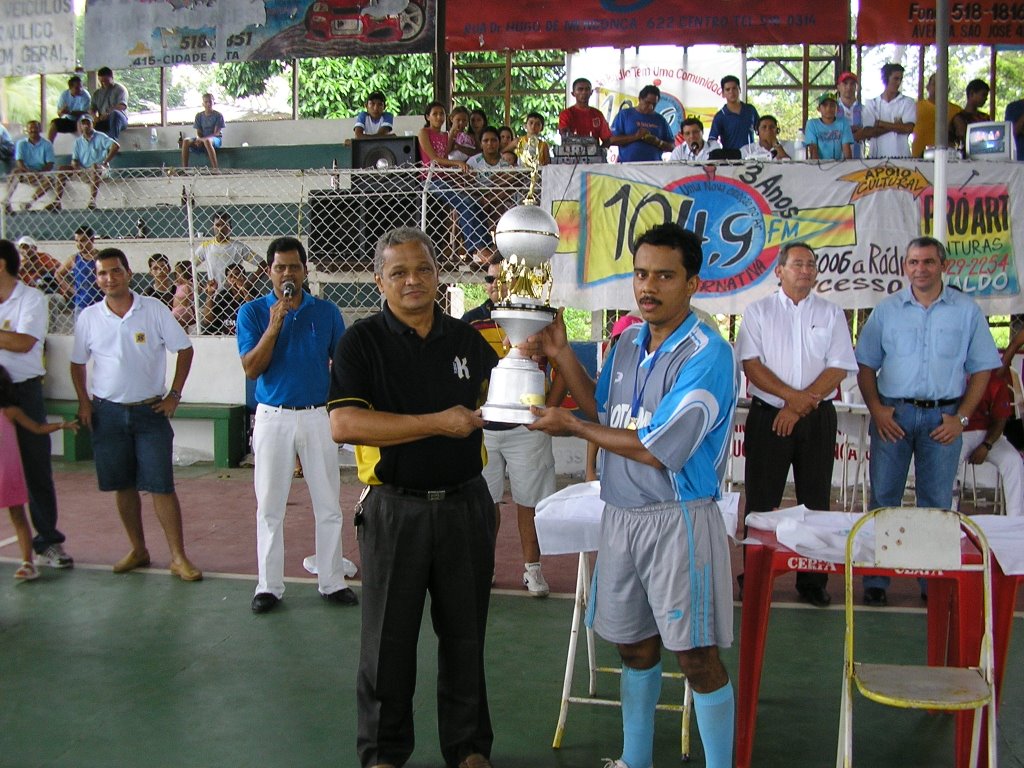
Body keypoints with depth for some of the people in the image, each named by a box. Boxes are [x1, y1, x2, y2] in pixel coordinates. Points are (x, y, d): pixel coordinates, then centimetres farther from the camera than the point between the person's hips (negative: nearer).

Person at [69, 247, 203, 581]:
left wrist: (174, 395, -3)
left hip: (149, 410, -2)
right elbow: (77, 363, 12)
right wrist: (84, 402, 1)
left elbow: (184, 349, 2)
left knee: (161, 486, -4)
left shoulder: (154, 310, -5)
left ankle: (179, 557, 2)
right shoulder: (89, 318, 1)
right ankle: (138, 550, 24)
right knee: (123, 486, 10)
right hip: (107, 412, 2)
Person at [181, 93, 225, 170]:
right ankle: (184, 168, -23)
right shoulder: (199, 116, 10)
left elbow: (216, 133, -10)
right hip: (202, 139, 5)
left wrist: (203, 138, -22)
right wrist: (198, 139, -18)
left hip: (216, 139, -5)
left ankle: (215, 169, -46)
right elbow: (198, 132, 7)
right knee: (186, 141, -24)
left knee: (207, 141, -42)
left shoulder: (218, 115, -3)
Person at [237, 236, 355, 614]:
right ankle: (269, 585, 17)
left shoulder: (326, 311, 3)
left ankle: (332, 582, 16)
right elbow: (251, 368, -9)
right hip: (273, 416, -1)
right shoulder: (253, 312, -1)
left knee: (329, 506, 5)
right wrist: (274, 325, -19)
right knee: (269, 507, 6)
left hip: (319, 416, 1)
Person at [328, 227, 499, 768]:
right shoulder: (361, 342, -6)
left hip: (465, 505, 3)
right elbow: (344, 425, -19)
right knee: (388, 639, 9)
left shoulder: (468, 339, 6)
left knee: (465, 636, 14)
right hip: (395, 509, -3)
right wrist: (437, 423, -21)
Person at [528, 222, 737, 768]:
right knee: (634, 646, 19)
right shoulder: (627, 343, 7)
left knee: (697, 657, 2)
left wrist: (574, 427, -10)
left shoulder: (707, 355, -17)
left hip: (678, 519, -7)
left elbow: (658, 451, -21)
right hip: (619, 514, 7)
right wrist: (561, 355, 6)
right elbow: (603, 412, 17)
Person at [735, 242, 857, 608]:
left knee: (815, 502, 5)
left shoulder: (831, 314, 8)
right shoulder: (758, 311, 5)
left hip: (817, 418, 1)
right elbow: (751, 364, -5)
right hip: (767, 415, -1)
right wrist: (792, 395, -16)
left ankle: (813, 582, 14)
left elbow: (839, 368, -1)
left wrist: (799, 406, -12)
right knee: (761, 501, 2)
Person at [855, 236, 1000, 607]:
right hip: (893, 413, 1)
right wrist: (876, 409, -5)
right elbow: (865, 366, 7)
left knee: (937, 502, 6)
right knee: (884, 496, 4)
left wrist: (961, 417, -4)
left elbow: (981, 369, 4)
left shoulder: (967, 311, 3)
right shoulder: (886, 310, 6)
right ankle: (875, 580, 11)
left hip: (942, 416, -1)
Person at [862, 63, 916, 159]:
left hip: (901, 157, 0)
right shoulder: (871, 104, 10)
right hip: (876, 157, 0)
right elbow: (867, 133, -2)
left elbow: (908, 128, -6)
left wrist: (881, 124, -2)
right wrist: (895, 126, -6)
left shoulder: (908, 102, 9)